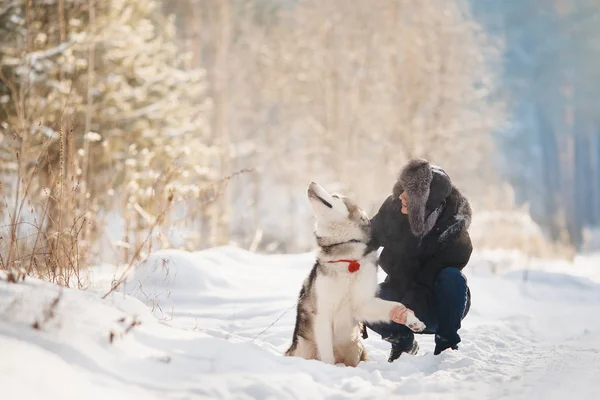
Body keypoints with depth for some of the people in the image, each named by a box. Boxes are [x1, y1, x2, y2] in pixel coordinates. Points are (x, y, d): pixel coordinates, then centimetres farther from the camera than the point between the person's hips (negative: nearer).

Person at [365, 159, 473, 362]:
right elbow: (370, 238, 4)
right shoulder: (393, 208, -14)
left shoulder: (454, 231, -25)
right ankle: (403, 342, 1)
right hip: (401, 289, 3)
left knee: (452, 277, -35)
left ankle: (446, 344, -17)